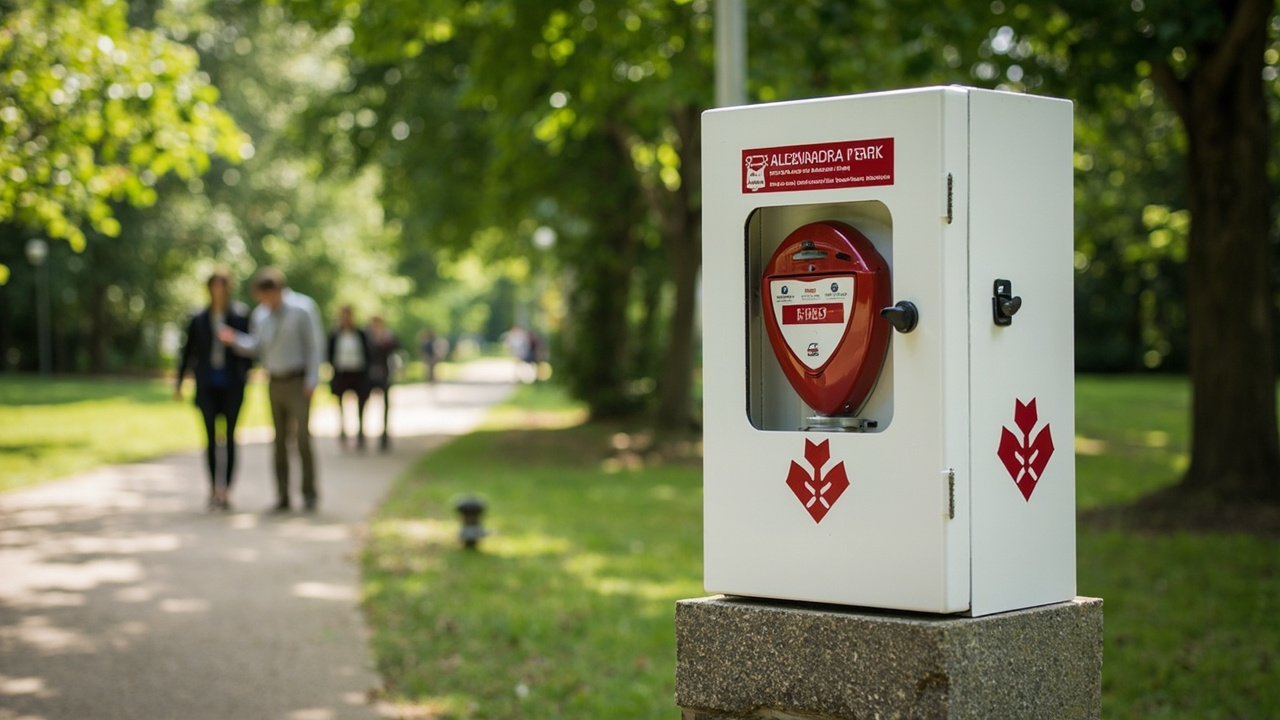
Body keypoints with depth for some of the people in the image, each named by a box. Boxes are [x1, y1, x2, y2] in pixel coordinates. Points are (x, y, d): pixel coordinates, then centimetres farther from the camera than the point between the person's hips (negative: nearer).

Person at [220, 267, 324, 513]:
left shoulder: (303, 308, -7)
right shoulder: (260, 314, 8)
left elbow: (315, 344, -7)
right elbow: (257, 348, 15)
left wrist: (312, 380, -12)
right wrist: (235, 340, -5)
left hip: (298, 382, -5)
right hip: (274, 383, 5)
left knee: (302, 437, -10)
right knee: (280, 441, 5)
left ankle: (309, 494, -2)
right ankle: (282, 497, 8)